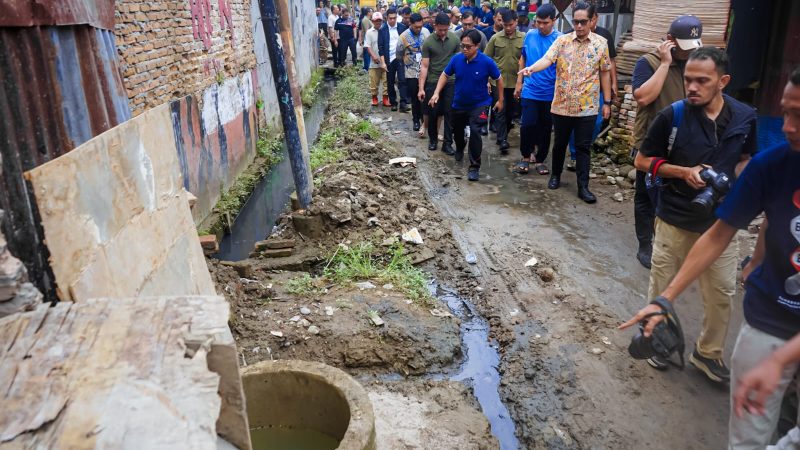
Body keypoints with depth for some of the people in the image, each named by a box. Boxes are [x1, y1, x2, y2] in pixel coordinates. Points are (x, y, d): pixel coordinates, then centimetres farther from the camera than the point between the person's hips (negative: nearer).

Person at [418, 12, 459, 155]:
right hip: (433, 82, -1)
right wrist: (421, 88, -11)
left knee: (449, 113, 2)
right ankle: (433, 139, 26)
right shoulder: (428, 42, -9)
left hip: (451, 82, 2)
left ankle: (447, 143, 9)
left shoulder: (455, 39, -2)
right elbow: (424, 66, -8)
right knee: (433, 113, 6)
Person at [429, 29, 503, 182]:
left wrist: (500, 100, -1)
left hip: (479, 104, -4)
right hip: (459, 104, 4)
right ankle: (459, 149, 58)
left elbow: (498, 79, -6)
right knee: (457, 129, 24)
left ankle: (474, 166, -11)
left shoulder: (487, 62, -21)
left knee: (475, 131, -23)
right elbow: (445, 75, 0)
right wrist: (436, 93, -10)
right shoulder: (456, 59, -15)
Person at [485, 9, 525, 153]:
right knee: (501, 110, -2)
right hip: (498, 81, -1)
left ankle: (502, 136, 29)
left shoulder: (524, 38, -2)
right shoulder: (495, 38, -1)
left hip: (516, 82, 1)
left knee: (511, 111, 12)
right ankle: (502, 140, -1)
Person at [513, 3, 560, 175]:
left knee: (545, 128, 9)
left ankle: (540, 160, 23)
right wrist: (519, 82, 11)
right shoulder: (529, 36, 2)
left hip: (550, 93, -1)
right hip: (529, 91, 1)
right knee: (527, 125, -5)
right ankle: (526, 157, 16)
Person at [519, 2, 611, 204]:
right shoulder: (562, 40, -1)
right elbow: (547, 59, -16)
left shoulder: (600, 43, 1)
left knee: (583, 147, 3)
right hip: (562, 105, 1)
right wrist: (531, 68, -38)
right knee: (560, 143, 13)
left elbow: (604, 74, 5)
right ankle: (555, 175, 32)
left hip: (587, 107, 0)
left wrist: (607, 102, 3)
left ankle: (583, 186, 9)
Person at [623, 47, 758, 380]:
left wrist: (731, 183, -8)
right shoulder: (672, 115, -13)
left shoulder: (745, 117, -5)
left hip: (720, 221, 3)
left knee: (722, 293, 11)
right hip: (675, 219, -2)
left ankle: (708, 353, 33)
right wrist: (684, 172, -19)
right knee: (662, 287, 12)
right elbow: (642, 161, -5)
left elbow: (745, 159, 12)